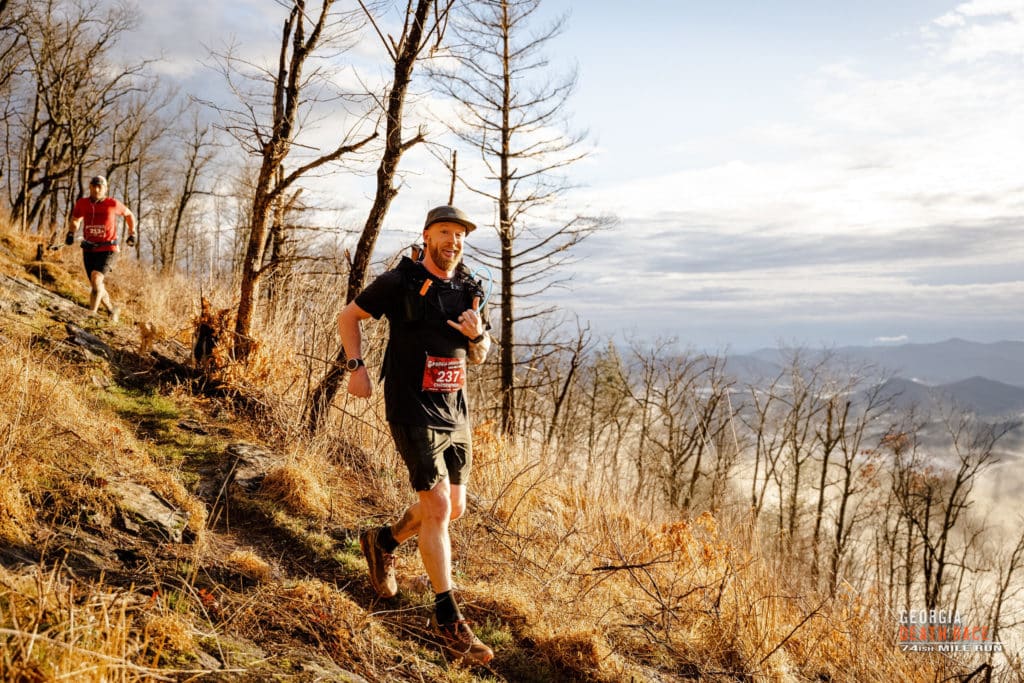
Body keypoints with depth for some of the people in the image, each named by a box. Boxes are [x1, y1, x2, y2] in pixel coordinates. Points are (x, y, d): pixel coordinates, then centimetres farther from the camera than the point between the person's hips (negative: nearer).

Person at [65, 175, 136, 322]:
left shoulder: (112, 204, -7)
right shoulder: (82, 203, -2)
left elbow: (129, 214, 11)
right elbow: (75, 221, 13)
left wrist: (132, 234, 7)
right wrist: (70, 233, -6)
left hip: (108, 250, -4)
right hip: (89, 250, 4)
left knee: (96, 278, -25)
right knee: (96, 286, 11)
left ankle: (92, 312, -25)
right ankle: (113, 310, 33)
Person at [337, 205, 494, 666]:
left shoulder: (469, 291, 7)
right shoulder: (400, 282, -7)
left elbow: (479, 357, 15)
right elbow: (348, 316, 5)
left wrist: (477, 335, -8)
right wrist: (356, 367, -8)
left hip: (455, 411, 7)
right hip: (413, 410, -6)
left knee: (454, 508, 13)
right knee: (437, 507, -11)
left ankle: (383, 542, 40)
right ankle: (447, 619, -1)